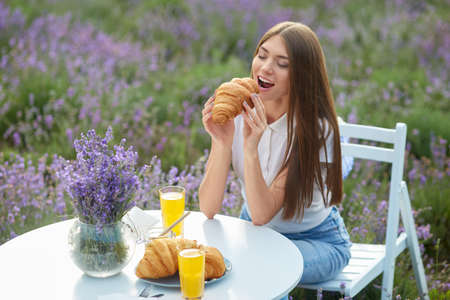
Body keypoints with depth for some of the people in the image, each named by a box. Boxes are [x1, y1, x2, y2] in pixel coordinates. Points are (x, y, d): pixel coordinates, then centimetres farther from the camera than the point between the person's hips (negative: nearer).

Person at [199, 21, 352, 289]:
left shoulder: (316, 128, -23)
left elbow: (263, 214, -27)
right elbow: (209, 209, -19)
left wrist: (251, 149, -40)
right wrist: (222, 143, -33)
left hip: (315, 241, -4)